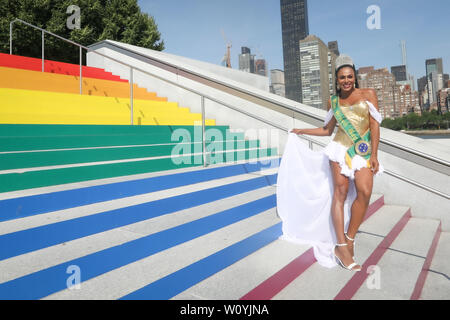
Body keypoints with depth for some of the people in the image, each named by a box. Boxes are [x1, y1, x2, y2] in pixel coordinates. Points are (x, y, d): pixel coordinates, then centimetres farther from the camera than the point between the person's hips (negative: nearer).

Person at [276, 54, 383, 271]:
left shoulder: (368, 94, 9)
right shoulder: (333, 101, 14)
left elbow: (375, 126, 2)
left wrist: (374, 155, -5)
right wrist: (302, 131, 23)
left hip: (363, 151, 0)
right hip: (340, 148, 1)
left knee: (364, 192, -21)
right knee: (340, 191, -12)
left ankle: (349, 240, -8)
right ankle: (341, 246, -13)